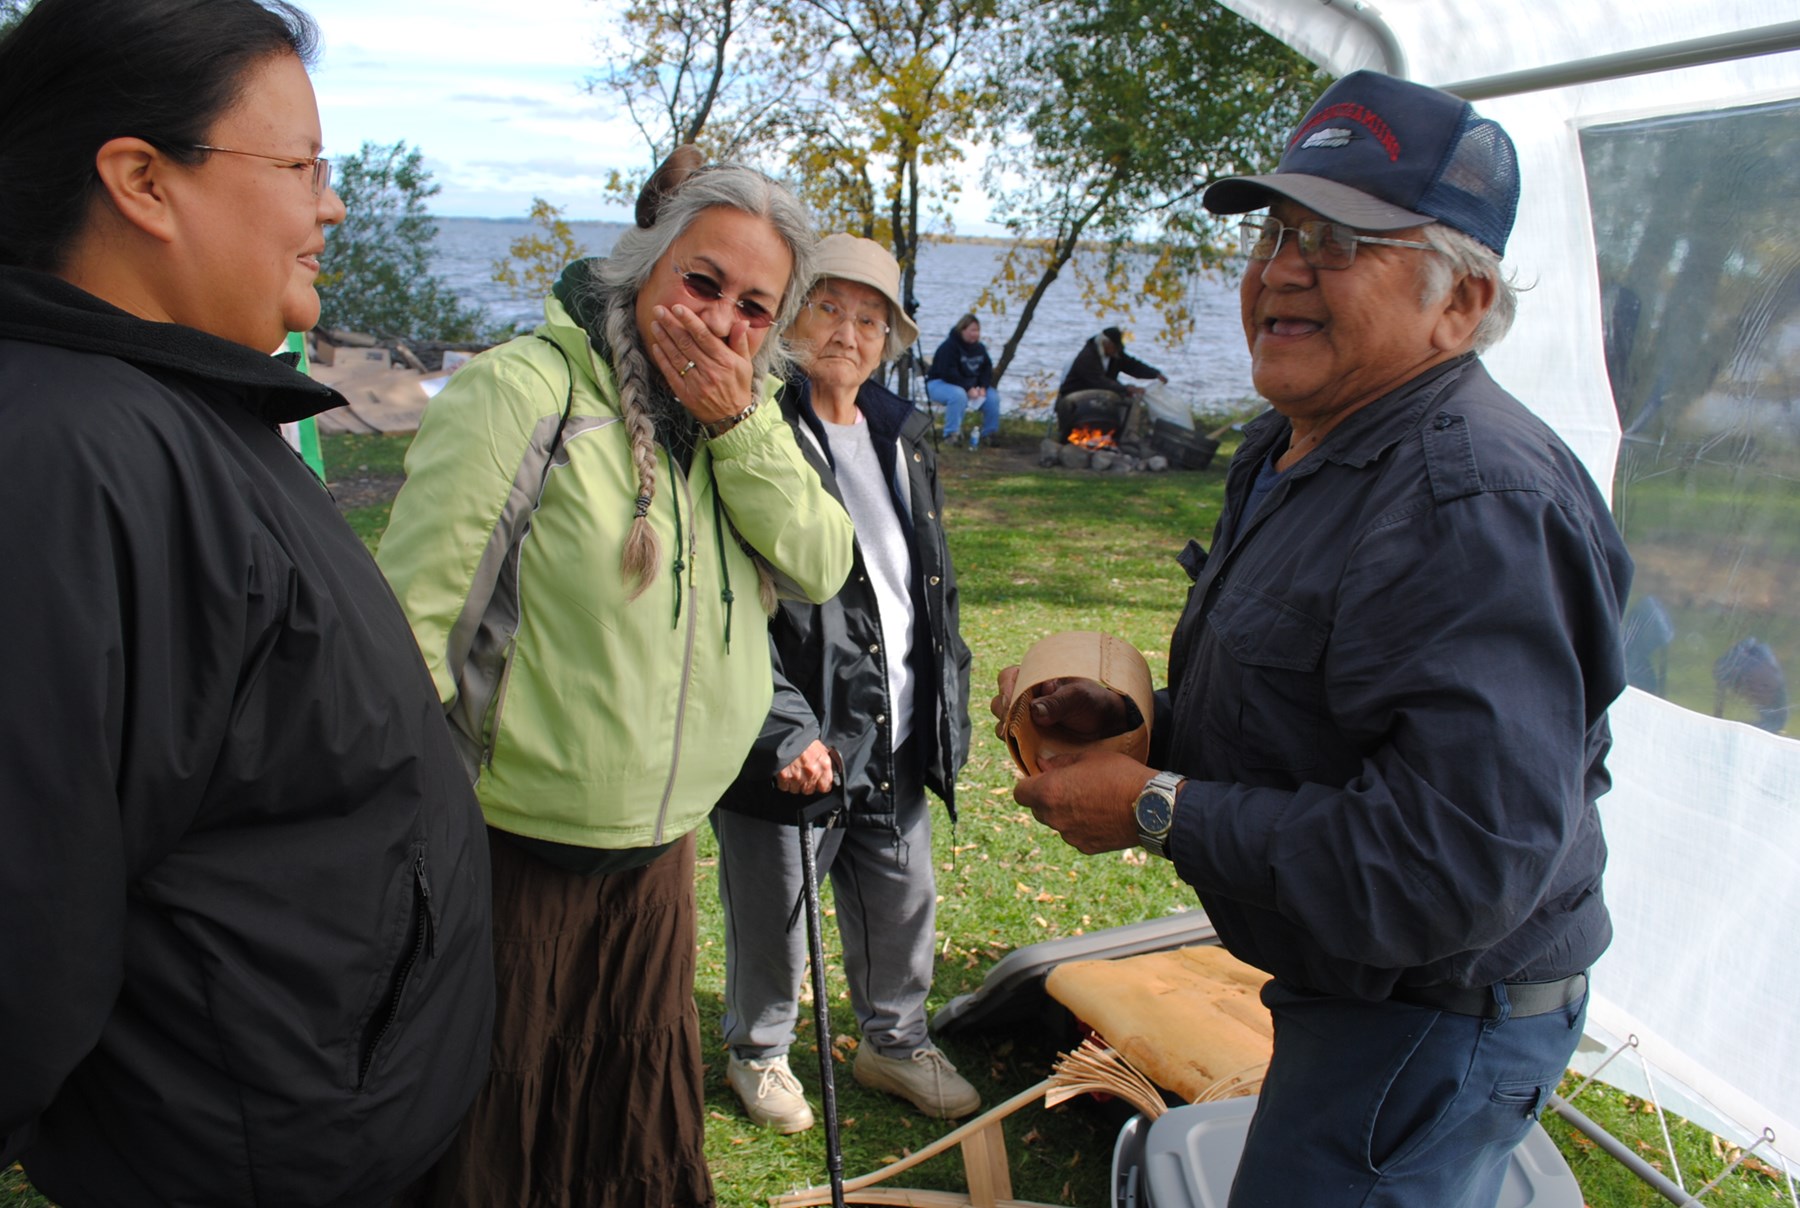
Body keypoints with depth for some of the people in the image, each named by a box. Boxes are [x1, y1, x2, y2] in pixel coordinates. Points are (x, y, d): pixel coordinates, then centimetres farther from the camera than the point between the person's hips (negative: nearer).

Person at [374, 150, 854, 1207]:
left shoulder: (744, 424, 4)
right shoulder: (526, 392, -17)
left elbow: (822, 567, -6)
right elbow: (409, 625, -18)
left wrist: (738, 424, -18)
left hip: (660, 848, 6)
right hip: (511, 853, -6)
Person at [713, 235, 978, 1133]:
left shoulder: (903, 436, 12)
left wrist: (946, 707, 14)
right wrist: (784, 729, -22)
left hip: (895, 736, 7)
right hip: (794, 744, -6)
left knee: (905, 904, 19)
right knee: (770, 915, 10)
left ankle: (894, 1042, 41)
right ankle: (758, 1053, 35)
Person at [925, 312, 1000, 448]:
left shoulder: (979, 348, 5)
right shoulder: (949, 347, -20)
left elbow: (987, 369, 6)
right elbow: (948, 374, -28)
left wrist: (983, 387, -14)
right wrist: (968, 389, -32)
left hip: (970, 386, 7)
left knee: (993, 396, -14)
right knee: (958, 395, -40)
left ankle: (990, 433, 2)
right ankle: (951, 434, -30)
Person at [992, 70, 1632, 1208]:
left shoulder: (1474, 507, -28)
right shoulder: (1291, 452, 7)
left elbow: (1460, 860, -34)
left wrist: (1160, 812, -26)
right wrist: (1136, 724, 0)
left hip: (1433, 1025, -10)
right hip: (1342, 991, 10)